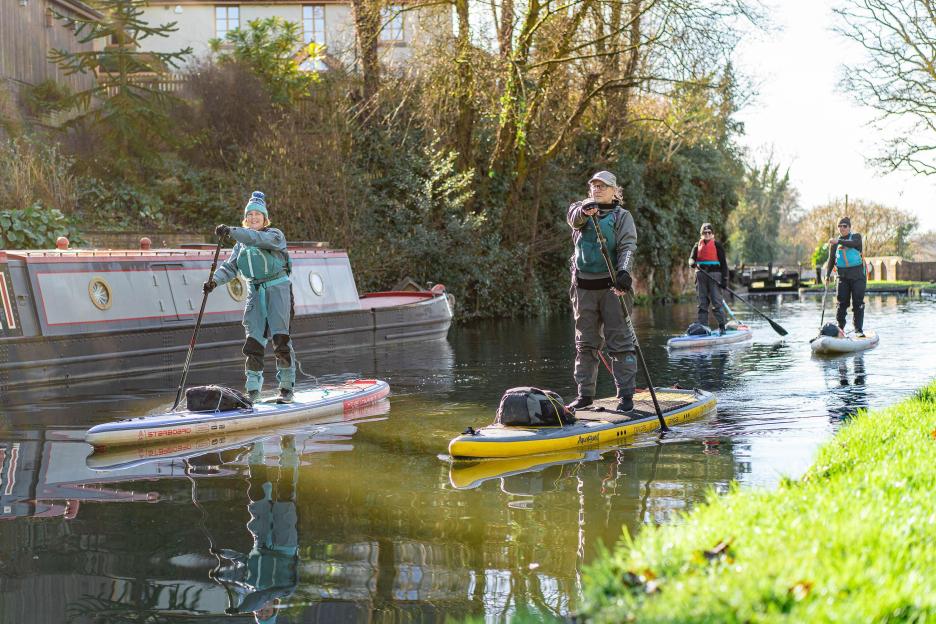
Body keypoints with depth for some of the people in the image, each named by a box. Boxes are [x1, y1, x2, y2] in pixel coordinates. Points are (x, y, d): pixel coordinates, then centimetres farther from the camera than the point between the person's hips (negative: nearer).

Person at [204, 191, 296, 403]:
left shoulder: (275, 235, -4)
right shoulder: (241, 243, 14)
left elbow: (257, 238, -26)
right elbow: (230, 267, 5)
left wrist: (231, 231, -35)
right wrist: (215, 280, -14)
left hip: (278, 289, -5)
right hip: (255, 292, 5)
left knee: (280, 337, -11)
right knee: (254, 339, -2)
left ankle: (287, 388, -3)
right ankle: (253, 389, 4)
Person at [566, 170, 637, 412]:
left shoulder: (622, 216, 4)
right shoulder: (582, 209, 11)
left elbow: (628, 246, -10)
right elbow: (573, 217, -13)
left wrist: (624, 271, -29)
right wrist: (584, 210, -37)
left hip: (611, 286, -3)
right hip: (584, 287, 3)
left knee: (620, 342, -4)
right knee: (585, 343, 8)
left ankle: (626, 394, -1)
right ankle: (585, 393, 15)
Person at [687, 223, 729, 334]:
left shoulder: (717, 246, 2)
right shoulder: (697, 246, 13)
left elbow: (723, 263, 0)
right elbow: (691, 258, 4)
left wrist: (724, 279, -8)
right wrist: (693, 263, -22)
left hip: (714, 274, -4)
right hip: (701, 275, 4)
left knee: (717, 302, -9)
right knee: (702, 303, 6)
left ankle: (722, 326, -3)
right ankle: (703, 327, 9)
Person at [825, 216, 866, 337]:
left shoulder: (856, 236, 3)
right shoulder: (834, 243, 13)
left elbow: (855, 243, -22)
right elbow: (831, 259, 15)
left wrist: (839, 241, -32)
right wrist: (828, 274, 3)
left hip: (857, 274, -3)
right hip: (843, 276, 3)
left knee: (858, 303, -4)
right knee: (842, 303, 0)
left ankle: (859, 329, -1)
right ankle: (840, 328, 8)